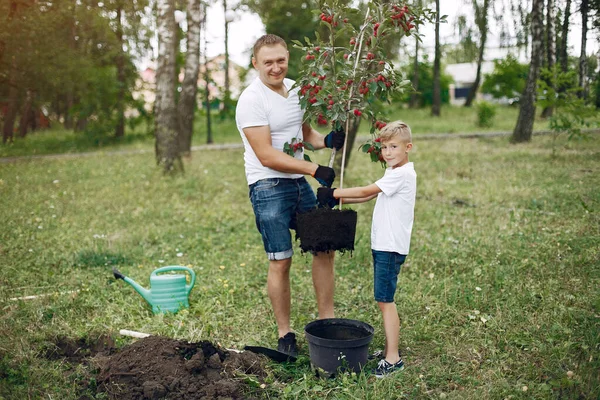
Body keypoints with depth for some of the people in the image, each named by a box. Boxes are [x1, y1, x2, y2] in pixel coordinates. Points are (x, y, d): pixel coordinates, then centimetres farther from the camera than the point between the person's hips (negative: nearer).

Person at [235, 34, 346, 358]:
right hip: (269, 186, -7)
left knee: (324, 246, 9)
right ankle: (284, 335, 12)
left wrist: (326, 140, -4)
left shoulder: (295, 89, 8)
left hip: (300, 182, 8)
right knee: (280, 261, -3)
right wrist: (315, 170, -22)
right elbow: (267, 156, -20)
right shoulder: (251, 100, -15)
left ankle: (326, 320, 22)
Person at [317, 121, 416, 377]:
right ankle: (390, 350, 23)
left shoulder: (402, 174, -15)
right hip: (382, 244, 10)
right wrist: (338, 198, 7)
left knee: (385, 300, -7)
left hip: (391, 247, -10)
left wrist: (334, 193, -11)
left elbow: (366, 191, -17)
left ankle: (393, 360, -1)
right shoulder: (393, 173, 15)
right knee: (385, 300, 14)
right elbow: (369, 196, 17)